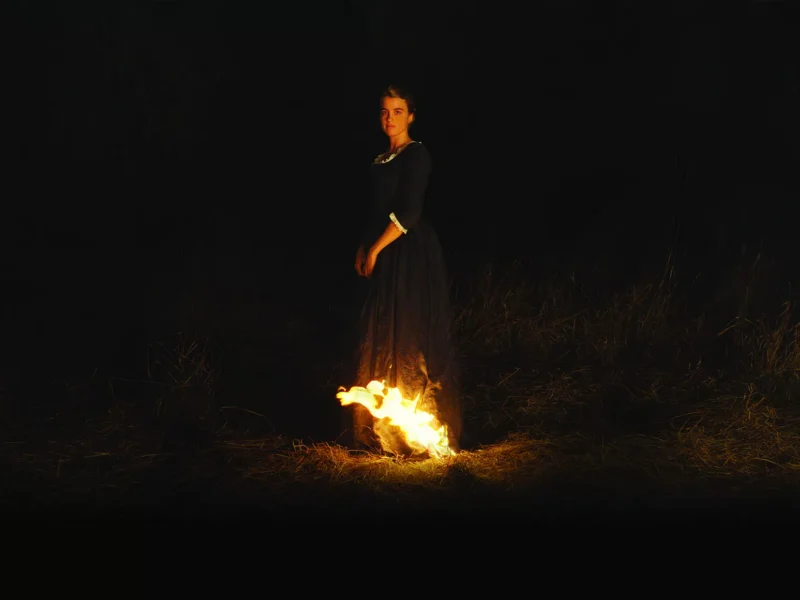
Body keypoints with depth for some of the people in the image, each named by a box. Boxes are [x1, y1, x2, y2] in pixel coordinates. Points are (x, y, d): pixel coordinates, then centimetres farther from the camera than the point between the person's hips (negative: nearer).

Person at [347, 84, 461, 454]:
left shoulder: (416, 155, -10)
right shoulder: (382, 160, 16)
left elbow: (409, 213, -18)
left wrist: (375, 250, -14)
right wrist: (364, 249, 8)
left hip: (412, 254, -9)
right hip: (387, 256, 9)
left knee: (410, 337, -8)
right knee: (383, 337, 10)